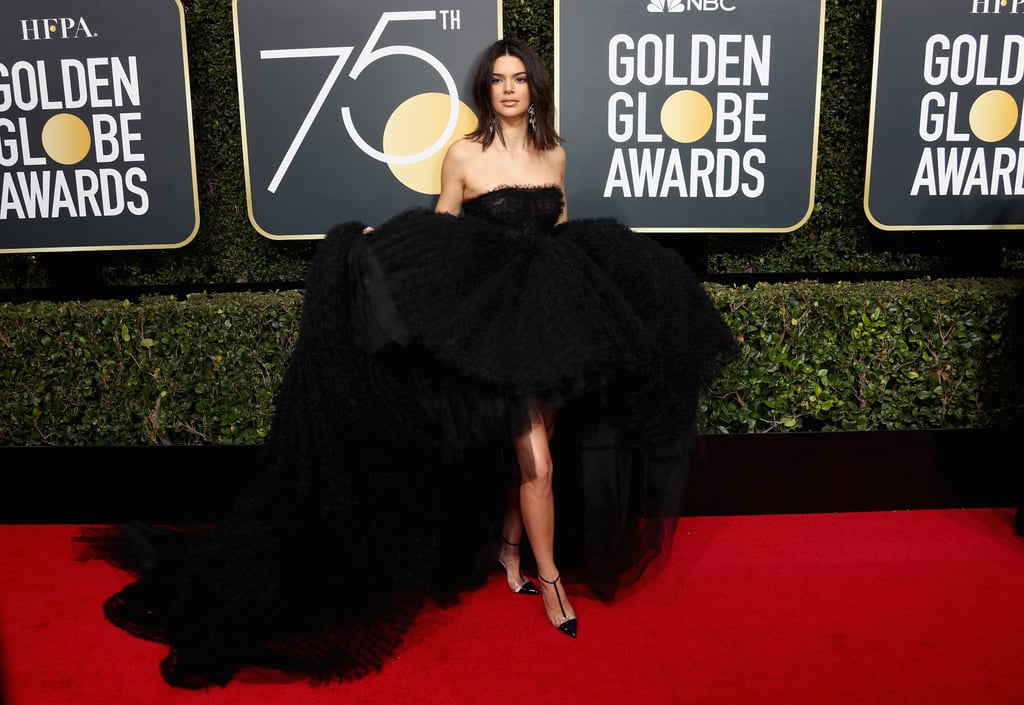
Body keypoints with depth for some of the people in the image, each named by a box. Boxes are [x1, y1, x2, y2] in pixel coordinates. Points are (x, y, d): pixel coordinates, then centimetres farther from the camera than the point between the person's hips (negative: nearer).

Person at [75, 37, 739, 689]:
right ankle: (550, 577, 11)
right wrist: (388, 243, -12)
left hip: (550, 309, 5)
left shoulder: (554, 152, 8)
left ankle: (509, 547, 32)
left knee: (527, 445, 12)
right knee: (536, 459, -6)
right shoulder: (464, 154, -5)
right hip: (493, 312, -5)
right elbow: (440, 235, 3)